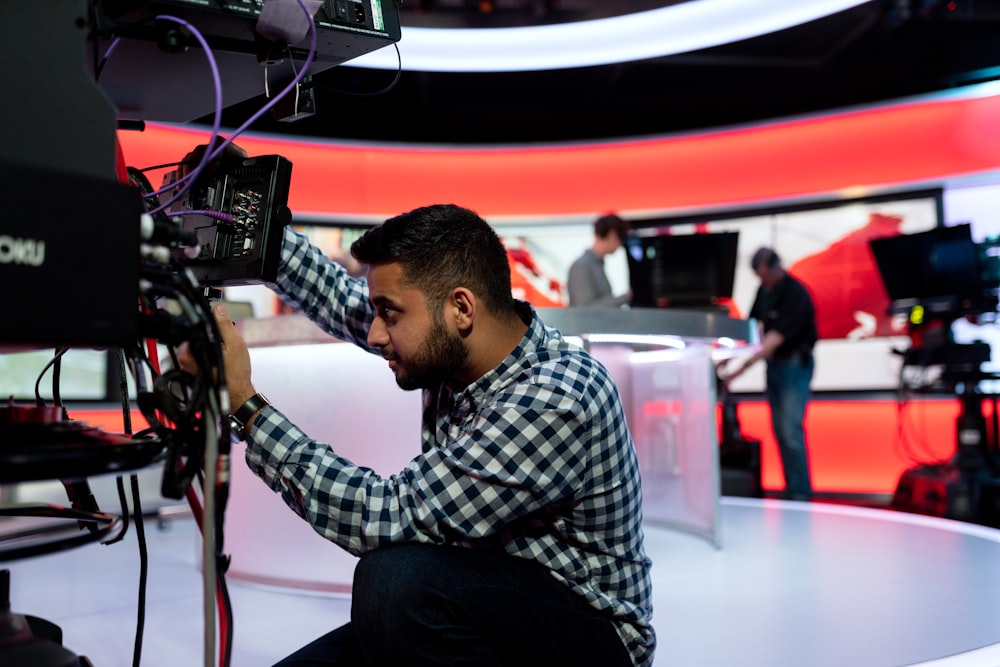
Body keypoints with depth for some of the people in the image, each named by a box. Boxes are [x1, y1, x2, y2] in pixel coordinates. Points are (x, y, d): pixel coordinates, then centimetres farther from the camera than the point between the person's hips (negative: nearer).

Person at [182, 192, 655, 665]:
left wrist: (244, 405, -25)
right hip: (478, 609, 7)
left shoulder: (557, 401, -29)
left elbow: (392, 518, -29)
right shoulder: (450, 347, -5)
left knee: (395, 579, -32)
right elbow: (337, 295, 12)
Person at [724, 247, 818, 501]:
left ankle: (801, 492, -3)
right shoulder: (764, 289, 4)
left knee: (791, 430, -11)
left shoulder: (796, 294, -21)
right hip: (773, 363, 8)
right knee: (779, 429, 9)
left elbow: (776, 337, -28)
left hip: (795, 363, -8)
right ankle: (791, 487, 17)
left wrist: (743, 367, -33)